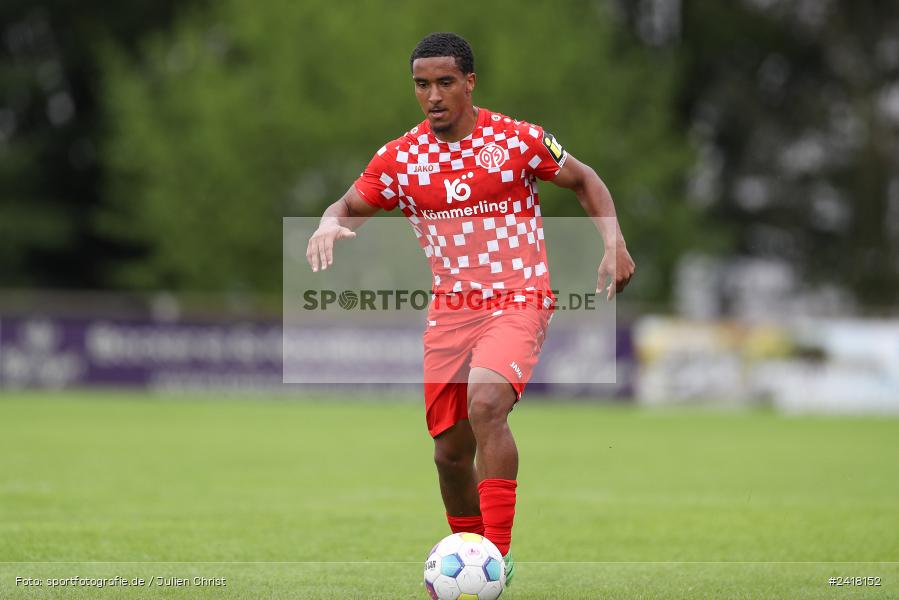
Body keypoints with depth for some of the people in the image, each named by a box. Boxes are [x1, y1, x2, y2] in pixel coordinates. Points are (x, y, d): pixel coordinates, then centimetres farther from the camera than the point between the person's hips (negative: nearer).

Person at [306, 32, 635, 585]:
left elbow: (584, 180, 7)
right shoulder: (401, 157, 1)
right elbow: (349, 207, 8)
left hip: (518, 304, -4)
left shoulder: (519, 140, -6)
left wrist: (614, 241, -7)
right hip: (449, 310, 4)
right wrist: (328, 227, -16)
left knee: (486, 406, -30)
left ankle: (499, 555, -26)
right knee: (451, 450, 7)